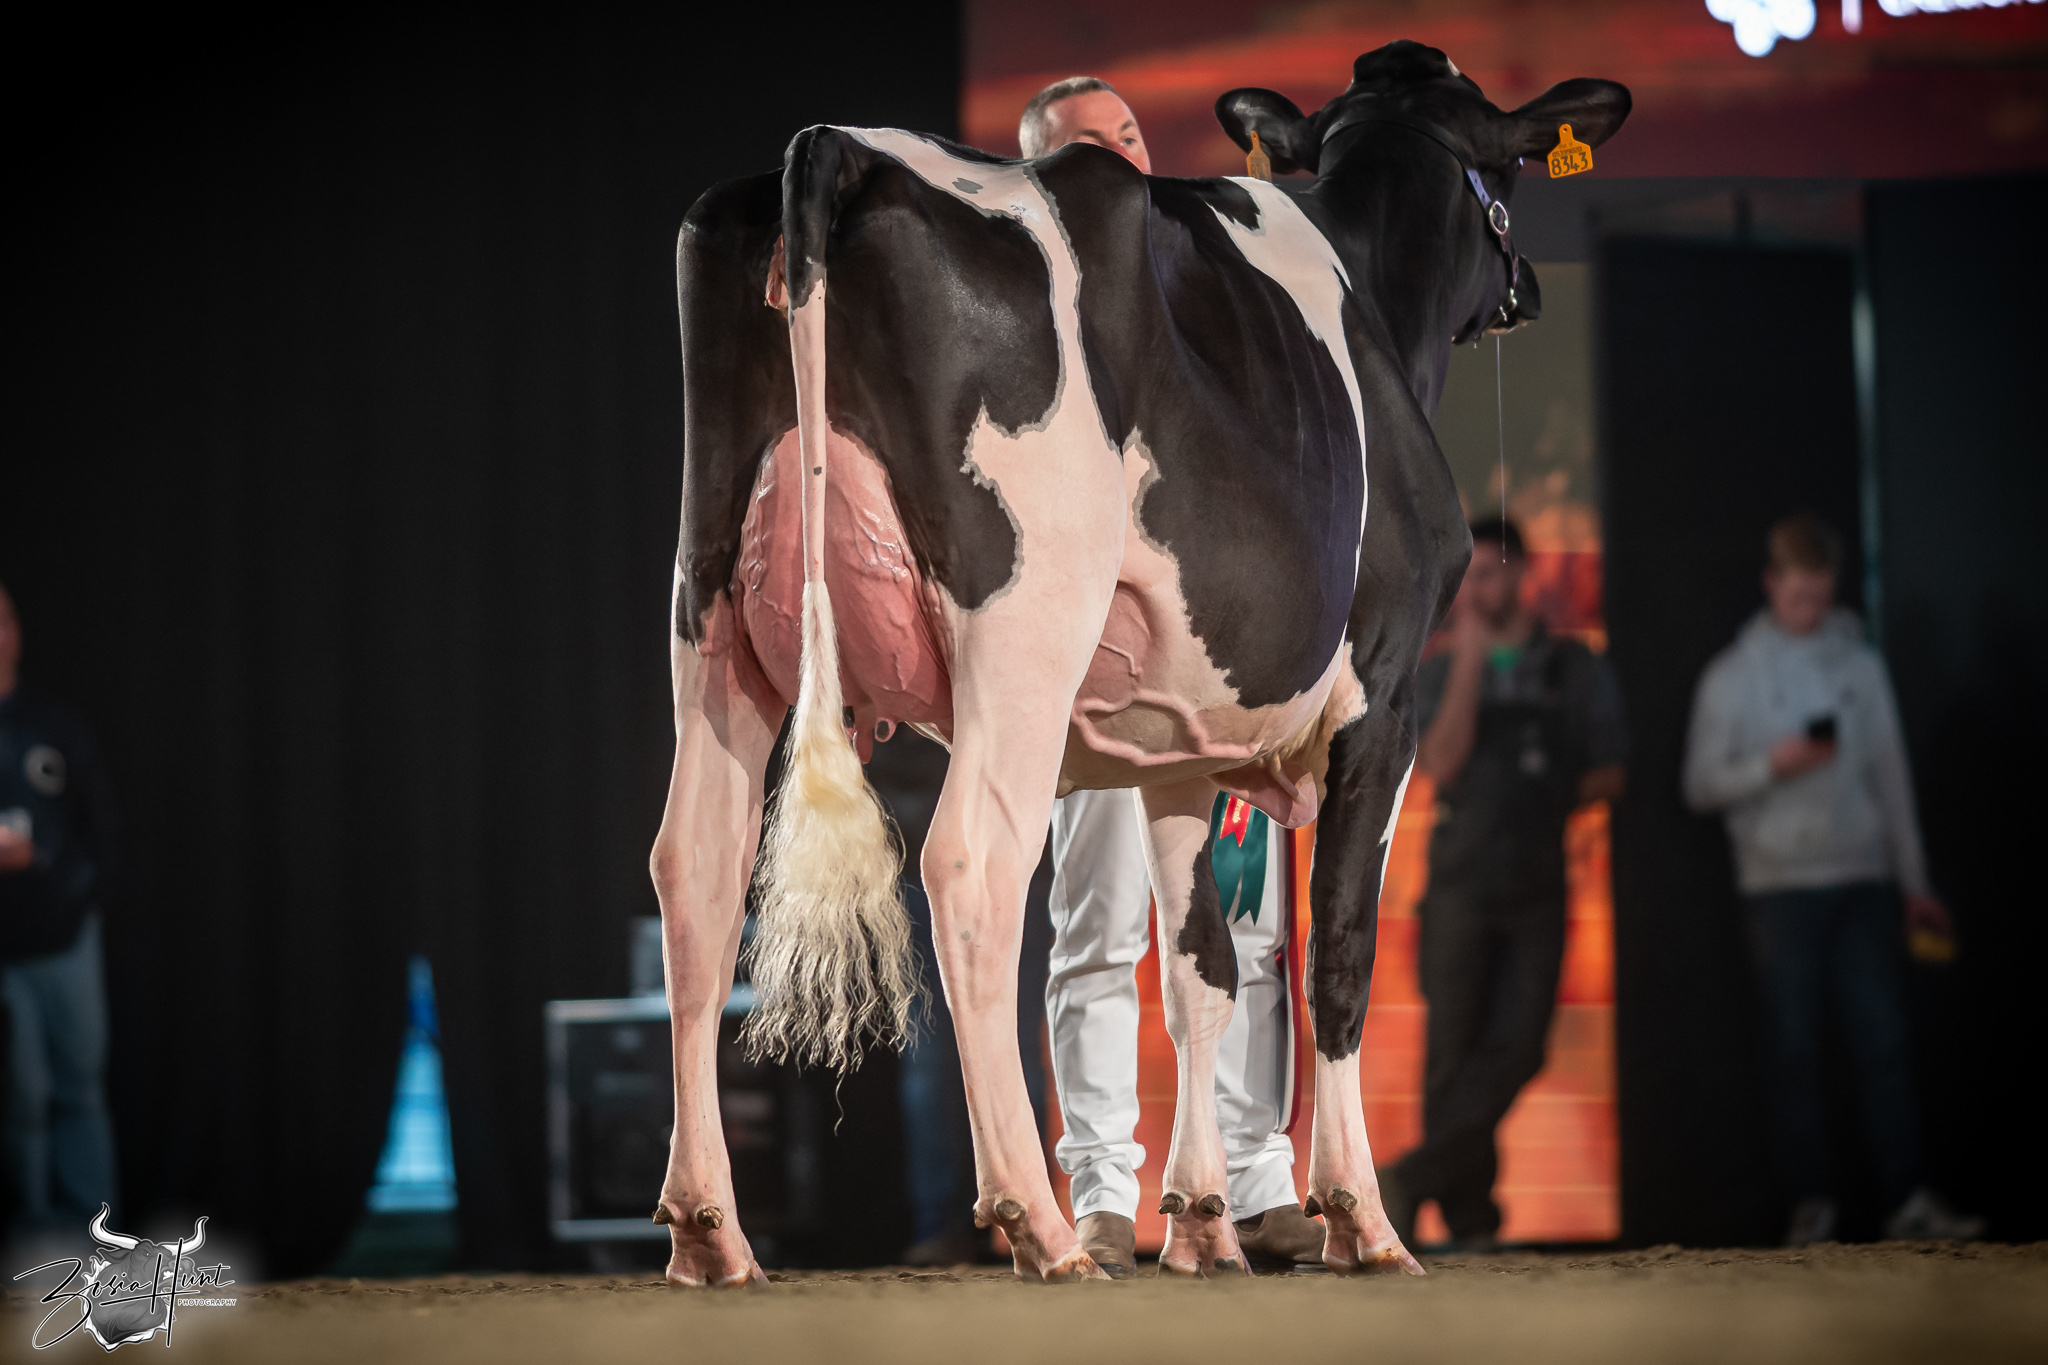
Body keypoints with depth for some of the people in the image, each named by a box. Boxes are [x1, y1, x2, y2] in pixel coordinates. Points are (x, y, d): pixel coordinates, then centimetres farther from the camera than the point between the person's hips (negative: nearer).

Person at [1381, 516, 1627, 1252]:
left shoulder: (1576, 670, 10)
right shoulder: (1439, 673, 10)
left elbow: (1605, 778, 10)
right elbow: (1440, 764, -7)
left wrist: (1540, 806, -1)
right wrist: (1470, 660, -8)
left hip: (1537, 884, 0)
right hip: (1460, 882, 0)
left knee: (1515, 1047, -13)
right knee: (1454, 1049, -4)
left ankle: (1415, 1178, -11)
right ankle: (1468, 1216, 1)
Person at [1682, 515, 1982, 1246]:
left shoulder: (1861, 665, 9)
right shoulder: (1732, 676, 3)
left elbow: (1891, 776, 12)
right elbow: (1700, 785, 1)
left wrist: (1914, 883, 11)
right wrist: (1771, 766, -17)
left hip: (1862, 881, 2)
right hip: (1781, 886, -2)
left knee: (1884, 1042, -4)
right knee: (1796, 1048, -1)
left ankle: (1907, 1198, -5)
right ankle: (1810, 1200, 5)